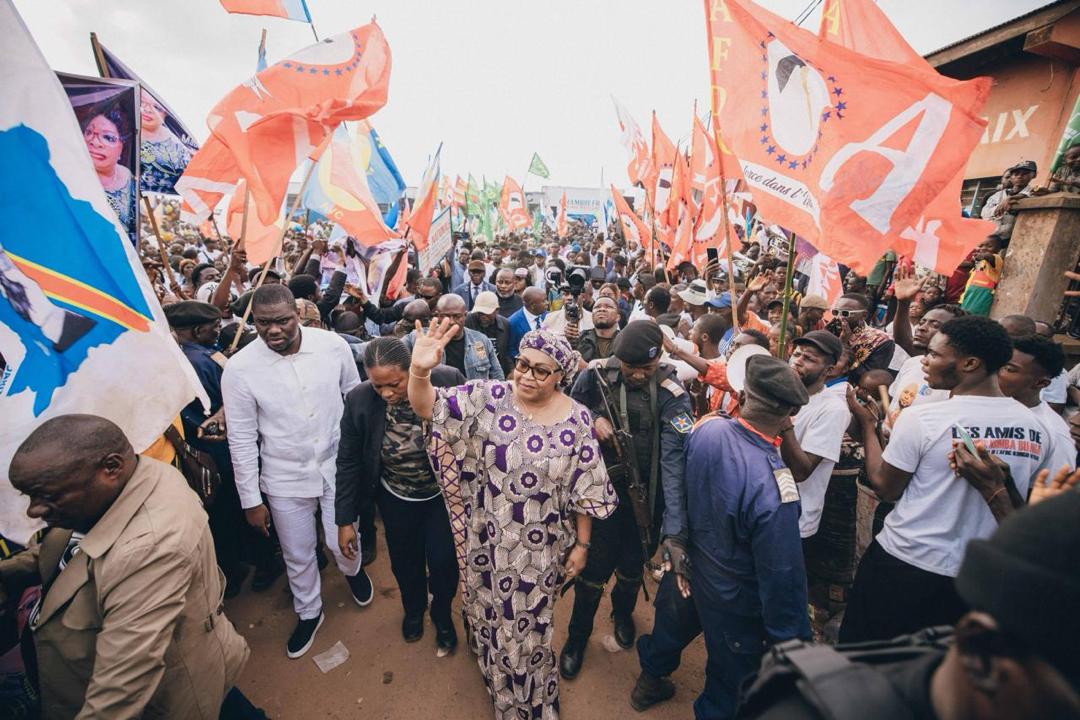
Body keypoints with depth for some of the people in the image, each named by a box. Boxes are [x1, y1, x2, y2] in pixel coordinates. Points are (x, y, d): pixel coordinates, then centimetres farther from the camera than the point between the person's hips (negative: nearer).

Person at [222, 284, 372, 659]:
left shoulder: (333, 344, -14)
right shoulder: (240, 368, -16)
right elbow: (242, 440, -7)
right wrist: (251, 500, -2)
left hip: (338, 465, 0)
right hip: (285, 477, 0)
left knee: (342, 543, 11)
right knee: (298, 555, 18)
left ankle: (353, 570, 50)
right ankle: (308, 612, 48)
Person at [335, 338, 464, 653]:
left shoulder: (448, 380, -28)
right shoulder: (359, 399, -20)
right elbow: (349, 462, -8)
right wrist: (345, 520, -3)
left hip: (444, 493, -2)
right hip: (396, 498, 2)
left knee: (443, 562, 6)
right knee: (405, 563, 19)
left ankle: (442, 615, 43)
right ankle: (413, 609, 56)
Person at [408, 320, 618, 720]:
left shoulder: (576, 420, -13)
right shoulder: (487, 398, -15)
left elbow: (585, 491, -5)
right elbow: (427, 407, -22)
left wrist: (582, 544, 0)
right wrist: (420, 370, -42)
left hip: (540, 548, 0)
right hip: (486, 541, 1)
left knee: (527, 625, 20)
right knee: (490, 613, 26)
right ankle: (496, 674, 61)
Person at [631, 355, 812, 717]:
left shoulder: (707, 426, -22)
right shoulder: (774, 487, -38)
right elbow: (782, 574, -27)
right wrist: (789, 638, -12)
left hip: (688, 565, 7)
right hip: (734, 599, -6)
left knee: (673, 626, 35)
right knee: (729, 688, 23)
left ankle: (650, 681, 62)